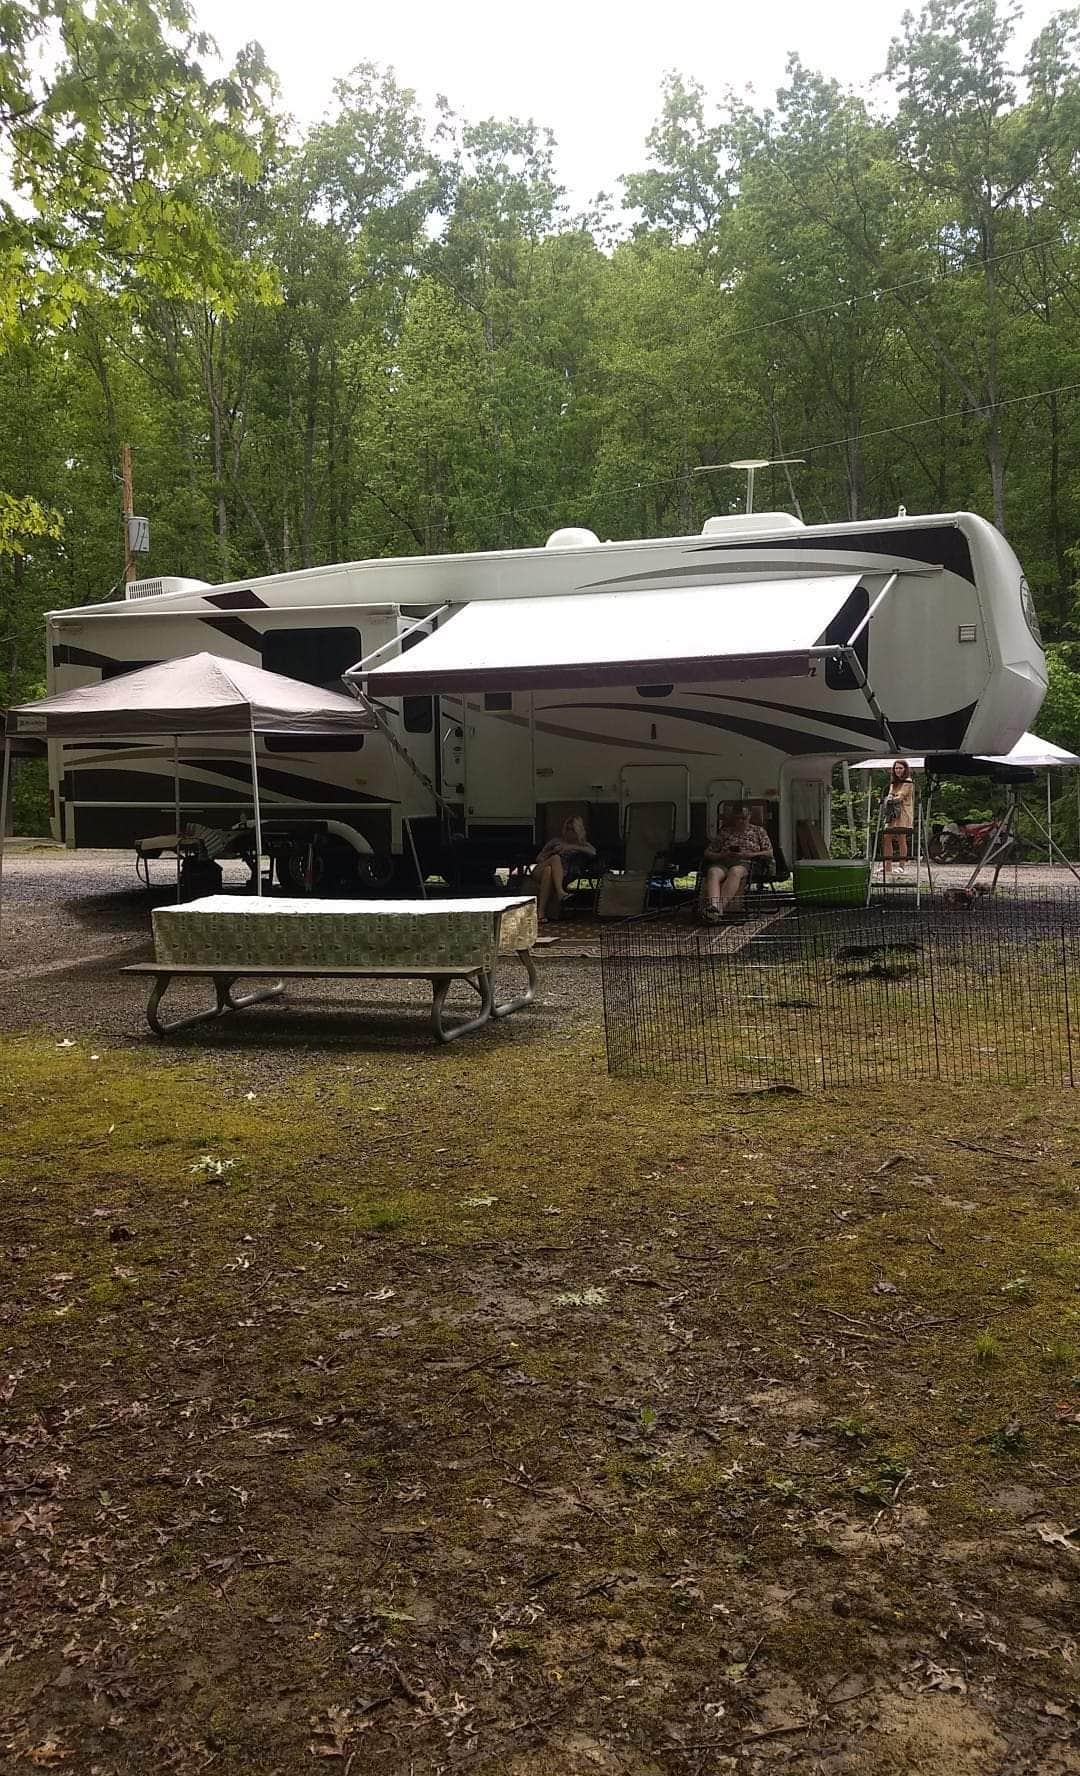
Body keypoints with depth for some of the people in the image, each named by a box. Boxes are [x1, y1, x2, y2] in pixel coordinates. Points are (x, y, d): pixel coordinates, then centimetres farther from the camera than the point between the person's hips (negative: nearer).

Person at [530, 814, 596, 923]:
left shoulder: (580, 844, 9)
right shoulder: (556, 842, 7)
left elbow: (593, 852, -13)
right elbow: (538, 859, 9)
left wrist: (573, 847, -18)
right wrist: (553, 852, -9)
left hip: (560, 877, 1)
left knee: (548, 870, -34)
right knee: (556, 858, -31)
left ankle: (541, 912, -38)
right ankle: (560, 892, -48)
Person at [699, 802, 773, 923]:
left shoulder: (758, 831, 24)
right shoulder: (723, 832, 27)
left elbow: (769, 853, 12)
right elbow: (708, 853, 21)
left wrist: (749, 854, -4)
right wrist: (723, 855, 0)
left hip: (745, 863, -2)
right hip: (722, 862, 2)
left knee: (735, 872, -41)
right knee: (713, 872, -37)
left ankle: (720, 907, -59)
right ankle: (713, 907, -62)